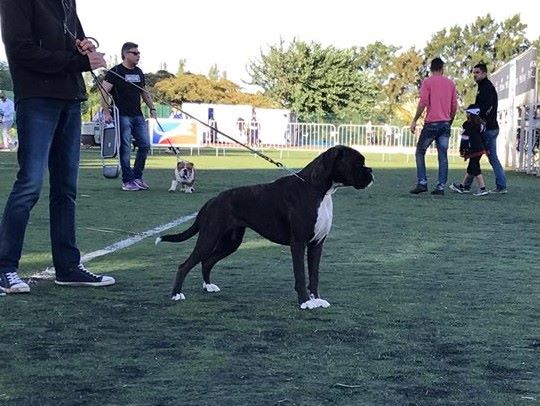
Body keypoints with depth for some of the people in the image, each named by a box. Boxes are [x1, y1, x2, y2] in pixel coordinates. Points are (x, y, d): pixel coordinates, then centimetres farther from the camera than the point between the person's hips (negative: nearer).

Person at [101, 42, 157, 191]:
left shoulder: (139, 72, 15)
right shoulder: (115, 72, -6)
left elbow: (145, 92, 24)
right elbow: (104, 92, -11)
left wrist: (152, 109, 15)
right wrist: (106, 112, -20)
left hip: (138, 116, 7)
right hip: (123, 116, -7)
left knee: (145, 145, 3)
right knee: (125, 149, -6)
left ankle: (137, 176, 16)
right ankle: (127, 181, 0)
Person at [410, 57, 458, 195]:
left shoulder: (427, 82, -3)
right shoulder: (451, 83, 10)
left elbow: (423, 103, -12)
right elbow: (454, 106, 9)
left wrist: (414, 120, -6)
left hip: (431, 123, -4)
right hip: (446, 124, 4)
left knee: (420, 152, 7)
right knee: (443, 155, 4)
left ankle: (422, 183, -4)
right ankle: (441, 187, 0)